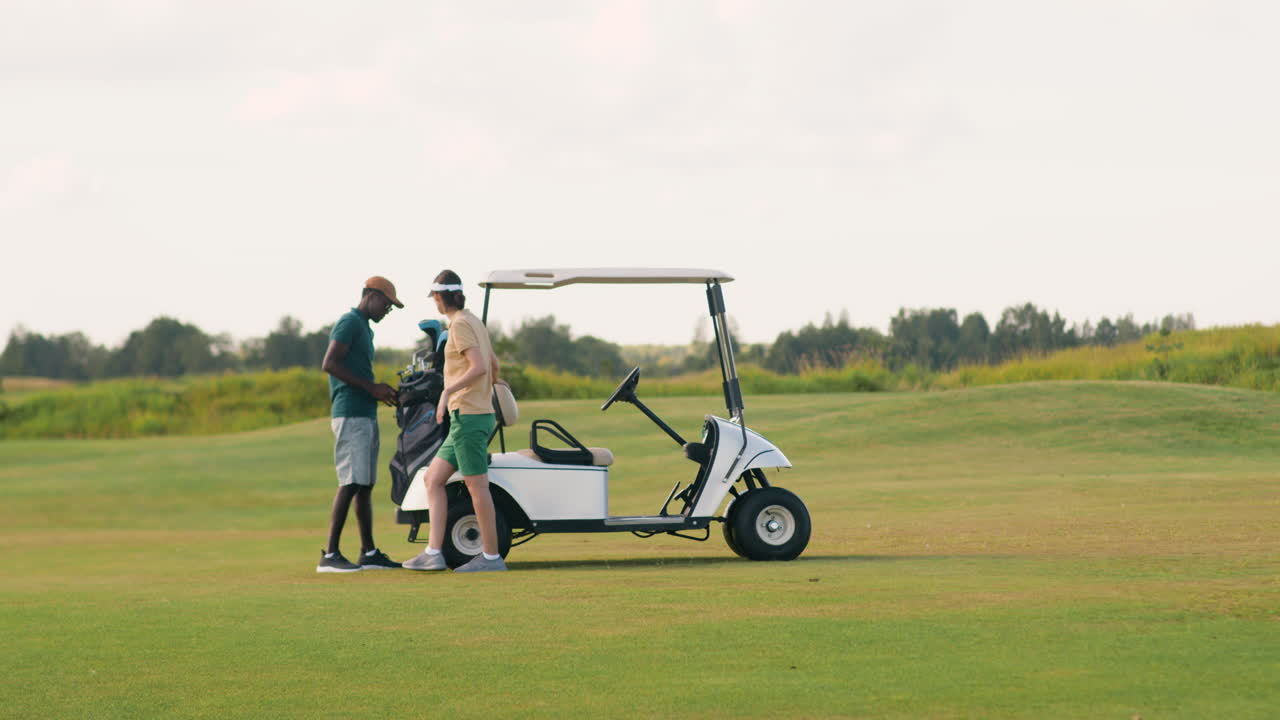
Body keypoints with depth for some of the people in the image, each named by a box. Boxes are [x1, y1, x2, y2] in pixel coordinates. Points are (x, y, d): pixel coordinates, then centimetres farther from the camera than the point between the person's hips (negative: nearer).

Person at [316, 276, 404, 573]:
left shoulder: (364, 328, 23)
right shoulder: (349, 323, -9)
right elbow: (329, 364, -20)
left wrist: (381, 391, 13)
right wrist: (371, 388, -18)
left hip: (366, 415, 10)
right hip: (350, 414, -10)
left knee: (366, 485, 10)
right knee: (350, 484, -13)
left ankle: (369, 553, 13)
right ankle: (329, 555, -14)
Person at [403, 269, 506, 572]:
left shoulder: (460, 324, -11)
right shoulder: (474, 321, 17)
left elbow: (479, 366, -22)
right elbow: (494, 365, 26)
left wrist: (448, 391, -25)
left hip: (469, 415, -10)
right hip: (464, 417, 10)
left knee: (476, 485, -5)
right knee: (434, 478, 9)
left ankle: (491, 556, 0)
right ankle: (433, 552, 4)